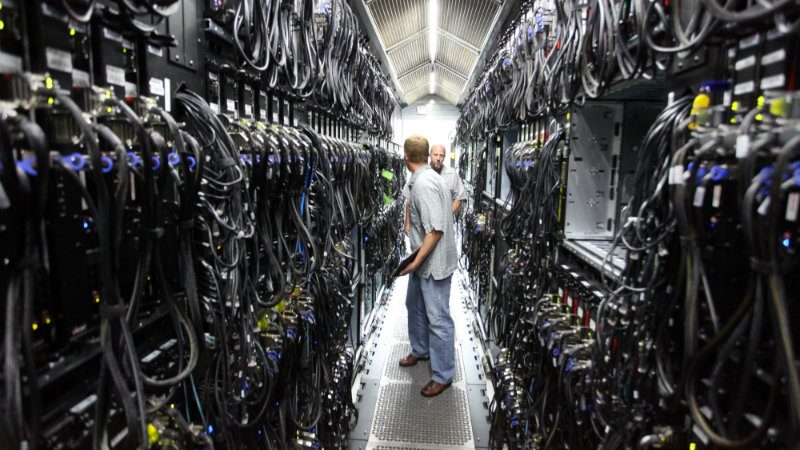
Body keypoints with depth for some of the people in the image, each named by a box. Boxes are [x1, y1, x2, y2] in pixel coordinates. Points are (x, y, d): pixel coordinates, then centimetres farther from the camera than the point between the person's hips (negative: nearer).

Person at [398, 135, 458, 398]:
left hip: (434, 262, -11)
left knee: (438, 319, 1)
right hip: (423, 260, 11)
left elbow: (435, 230, -28)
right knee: (415, 305, 24)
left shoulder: (424, 183, -24)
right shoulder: (422, 179, 8)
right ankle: (420, 351, 45)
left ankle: (443, 376, 15)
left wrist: (416, 262, -22)